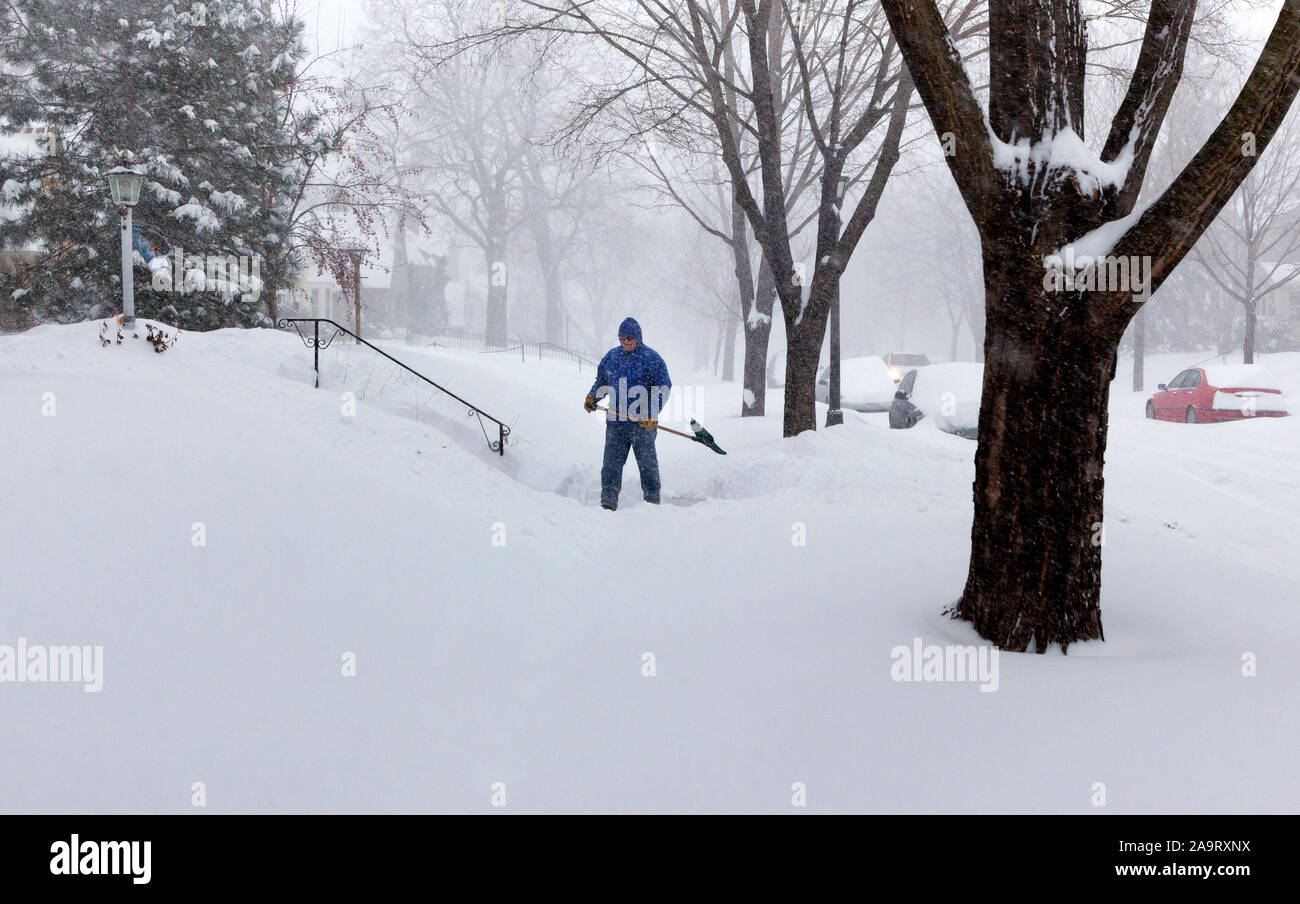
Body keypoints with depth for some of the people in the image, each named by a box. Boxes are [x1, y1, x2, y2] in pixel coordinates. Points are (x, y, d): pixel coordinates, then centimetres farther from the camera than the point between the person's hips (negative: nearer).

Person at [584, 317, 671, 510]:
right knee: (612, 461, -4)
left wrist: (652, 414, -15)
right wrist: (592, 397, 7)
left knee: (647, 462, 6)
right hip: (615, 420, 4)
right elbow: (601, 381, 26)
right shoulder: (611, 357, 12)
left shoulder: (651, 358, -3)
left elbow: (664, 387, -5)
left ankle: (653, 500, 17)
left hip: (643, 423, -4)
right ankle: (609, 499, -5)